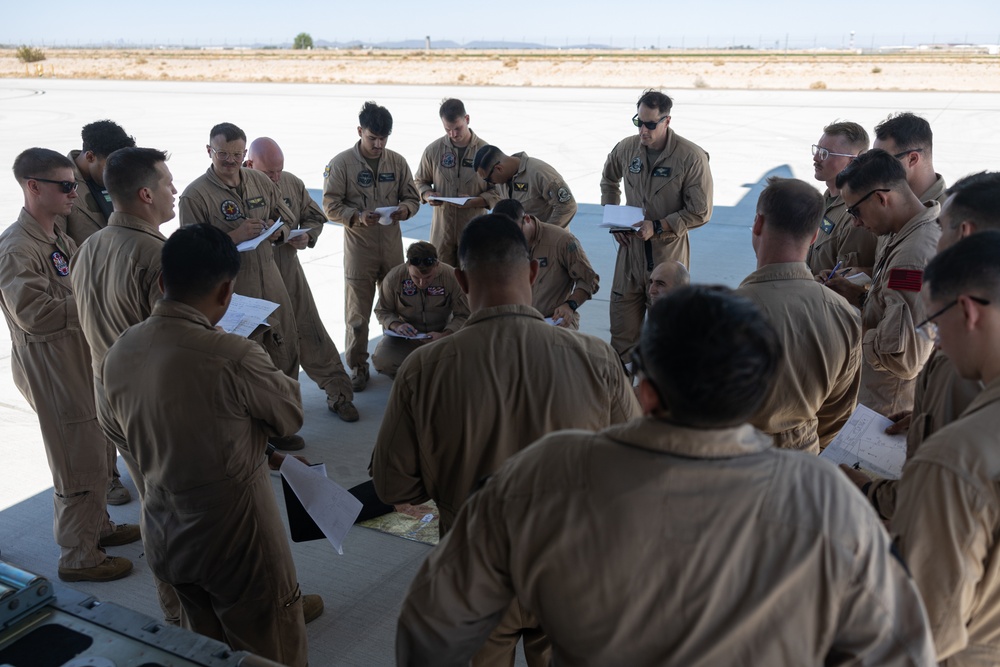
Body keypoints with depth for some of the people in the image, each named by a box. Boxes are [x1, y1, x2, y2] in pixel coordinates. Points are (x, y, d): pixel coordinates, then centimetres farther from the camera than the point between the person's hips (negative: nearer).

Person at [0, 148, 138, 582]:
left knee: (96, 452, 21)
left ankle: (98, 527, 38)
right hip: (51, 369, -10)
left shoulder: (57, 236, 10)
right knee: (79, 463, 0)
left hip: (81, 358, 10)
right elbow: (35, 315, -27)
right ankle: (78, 558, 15)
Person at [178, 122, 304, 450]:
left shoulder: (261, 182, 7)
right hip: (230, 292, -5)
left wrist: (277, 231, -8)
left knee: (284, 355, 13)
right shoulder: (194, 195, -9)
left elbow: (288, 222, 15)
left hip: (270, 282, 6)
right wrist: (234, 237, -23)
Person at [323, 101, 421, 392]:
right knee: (357, 312, 3)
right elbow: (330, 205, -7)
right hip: (358, 247, -3)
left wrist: (405, 209, -12)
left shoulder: (397, 162, 4)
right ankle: (357, 366, 16)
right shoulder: (341, 163, -6)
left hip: (392, 245, 3)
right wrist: (357, 217, -22)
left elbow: (412, 197, 11)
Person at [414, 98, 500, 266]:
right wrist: (427, 195, -8)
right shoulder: (433, 150, 0)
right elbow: (420, 181, 14)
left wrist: (475, 201, -18)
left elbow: (497, 191, -1)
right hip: (441, 229, 1)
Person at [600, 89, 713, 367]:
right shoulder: (626, 148, 0)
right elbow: (608, 181, 22)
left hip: (668, 252, -4)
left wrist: (658, 226, -20)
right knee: (622, 323, 10)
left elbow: (700, 212, -12)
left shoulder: (692, 157, -13)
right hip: (631, 247, 4)